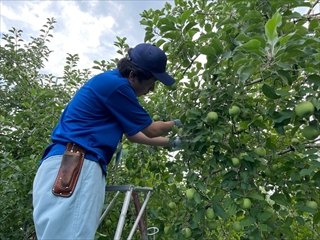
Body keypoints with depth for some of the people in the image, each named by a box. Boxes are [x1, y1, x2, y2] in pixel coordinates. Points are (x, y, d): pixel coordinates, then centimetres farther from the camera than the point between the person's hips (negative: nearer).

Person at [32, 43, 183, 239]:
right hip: (73, 167, -10)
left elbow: (132, 133, 28)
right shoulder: (115, 84, -10)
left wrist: (169, 142, 31)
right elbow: (151, 130, -1)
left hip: (78, 166, 10)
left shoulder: (112, 85, 21)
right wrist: (175, 124, 20)